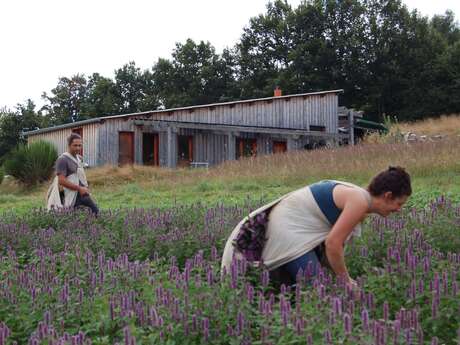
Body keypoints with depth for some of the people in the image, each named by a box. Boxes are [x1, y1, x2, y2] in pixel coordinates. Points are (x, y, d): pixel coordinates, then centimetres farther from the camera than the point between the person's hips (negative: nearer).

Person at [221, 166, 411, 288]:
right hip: (288, 229, -10)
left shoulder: (355, 195, 10)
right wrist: (346, 280, -11)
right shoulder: (360, 201, -19)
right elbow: (333, 244, -24)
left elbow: (334, 241, 12)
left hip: (295, 227, 10)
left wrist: (342, 276, 9)